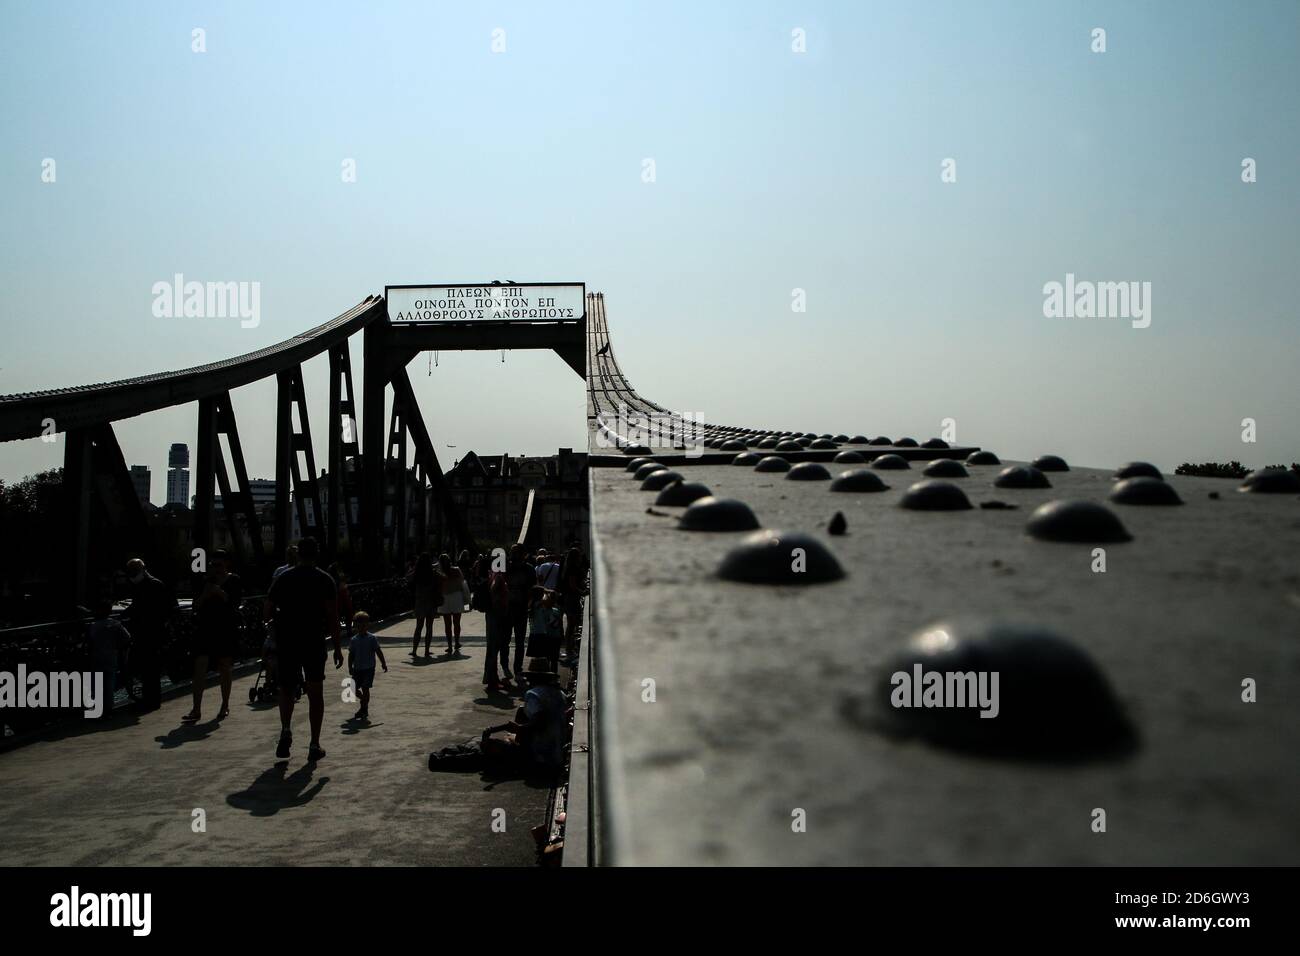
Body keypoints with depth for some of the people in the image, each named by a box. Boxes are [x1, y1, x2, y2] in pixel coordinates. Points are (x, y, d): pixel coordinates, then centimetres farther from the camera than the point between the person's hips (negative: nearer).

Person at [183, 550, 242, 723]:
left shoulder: (234, 581, 3)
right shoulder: (206, 582, 11)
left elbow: (236, 603, -10)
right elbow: (196, 606, 7)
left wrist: (220, 592, -20)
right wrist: (205, 595, -11)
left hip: (227, 630, -2)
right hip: (205, 629, 2)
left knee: (224, 669, 6)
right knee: (200, 667, -8)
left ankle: (225, 707, 19)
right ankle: (196, 709, -8)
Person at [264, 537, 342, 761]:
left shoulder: (283, 579, 3)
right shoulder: (325, 580, -3)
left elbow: (267, 612, 3)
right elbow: (332, 616, -8)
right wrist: (337, 648, -4)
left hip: (286, 643, 1)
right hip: (314, 644, -1)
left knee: (287, 688, 17)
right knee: (315, 693, 8)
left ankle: (285, 729, -6)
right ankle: (315, 745, 7)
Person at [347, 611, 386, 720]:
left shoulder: (372, 638, -6)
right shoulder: (354, 640, 3)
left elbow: (378, 651, -2)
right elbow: (351, 654, 7)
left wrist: (384, 663, -3)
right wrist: (350, 667, 1)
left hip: (369, 668, -4)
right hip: (357, 669, 4)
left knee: (365, 688, -5)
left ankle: (364, 710, 6)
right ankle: (365, 701, 29)